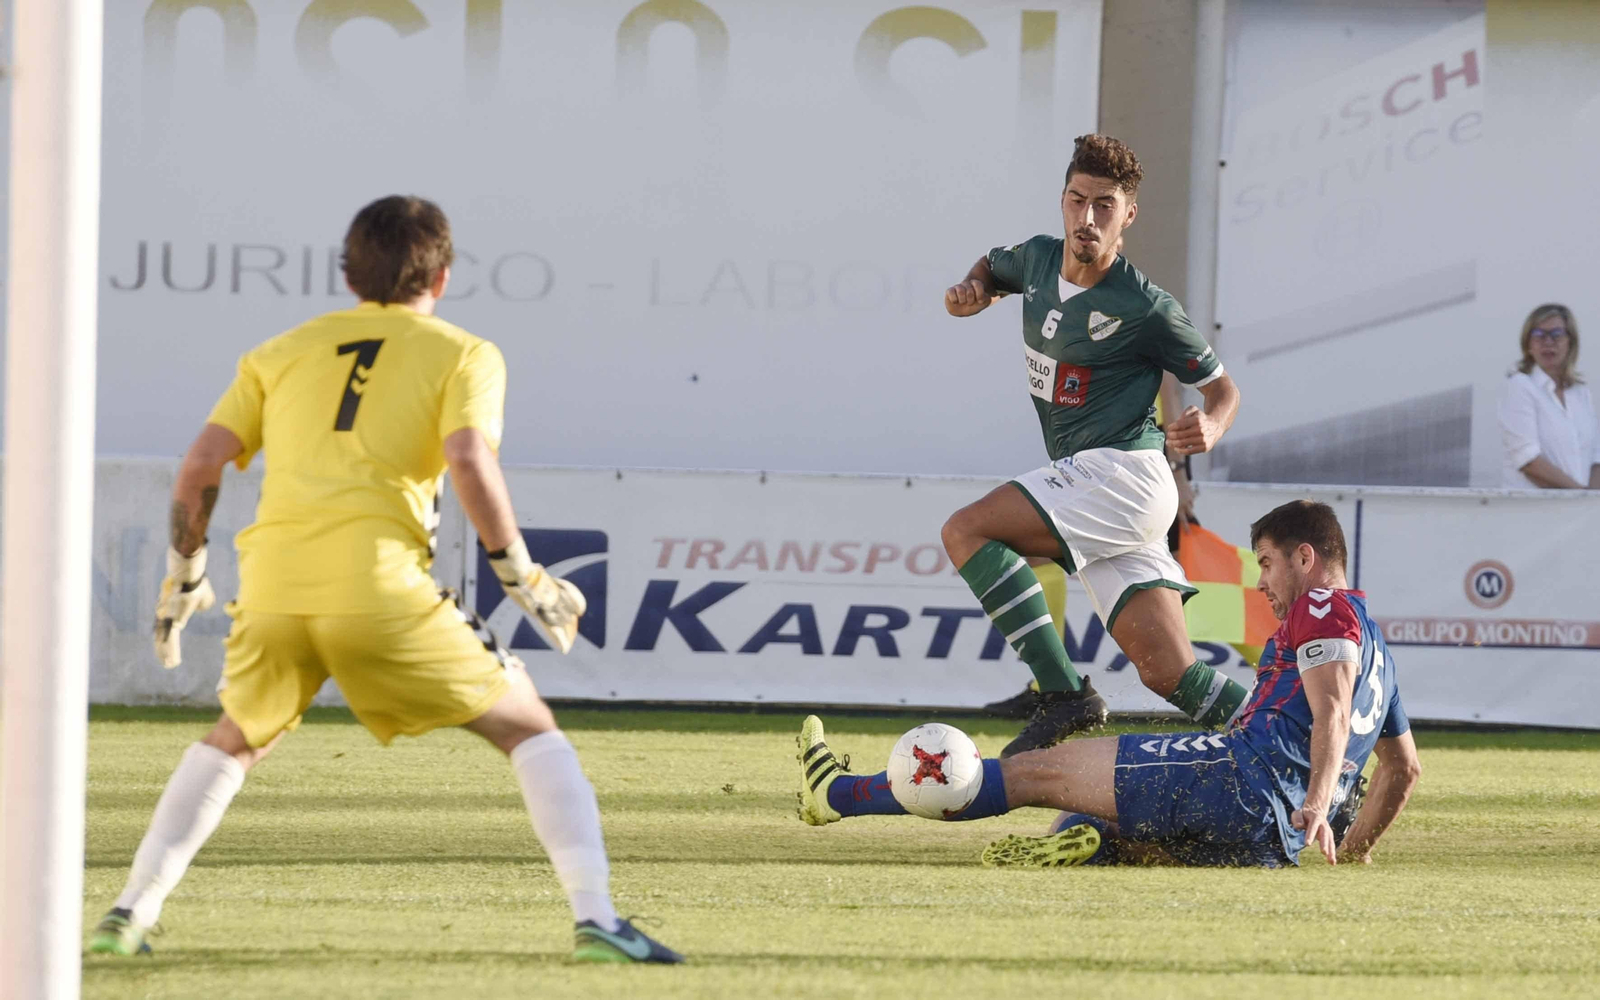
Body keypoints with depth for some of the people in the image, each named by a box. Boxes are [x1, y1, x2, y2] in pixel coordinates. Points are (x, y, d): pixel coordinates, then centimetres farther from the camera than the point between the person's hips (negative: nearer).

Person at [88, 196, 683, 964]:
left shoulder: (282, 352, 23)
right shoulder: (462, 355, 13)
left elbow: (200, 467, 15)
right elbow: (469, 461, -6)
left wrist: (182, 577, 27)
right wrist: (524, 578, 2)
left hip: (271, 582, 3)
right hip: (379, 583, -3)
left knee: (233, 742, 30)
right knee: (529, 730, 10)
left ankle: (130, 915, 20)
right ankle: (596, 921, -5)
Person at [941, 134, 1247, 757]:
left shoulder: (1144, 308, -11)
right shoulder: (1038, 260, 8)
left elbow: (1222, 388, -1)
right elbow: (994, 268, 32)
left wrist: (1210, 429, -23)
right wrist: (973, 292, 8)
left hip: (1124, 474, -7)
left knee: (967, 531, -19)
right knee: (1168, 673, 1)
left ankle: (1062, 693, -21)